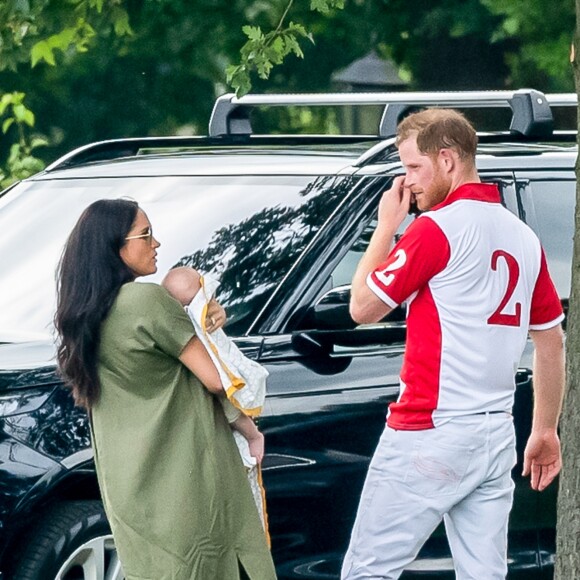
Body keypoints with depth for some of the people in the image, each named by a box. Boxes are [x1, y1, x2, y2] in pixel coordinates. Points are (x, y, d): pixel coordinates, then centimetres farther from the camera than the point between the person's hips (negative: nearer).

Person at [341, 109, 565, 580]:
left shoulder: (437, 228, -10)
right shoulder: (523, 237, 13)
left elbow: (363, 307, -4)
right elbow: (552, 341, 18)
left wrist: (386, 225, 6)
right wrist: (545, 431, 23)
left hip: (429, 433, -7)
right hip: (496, 436, 8)